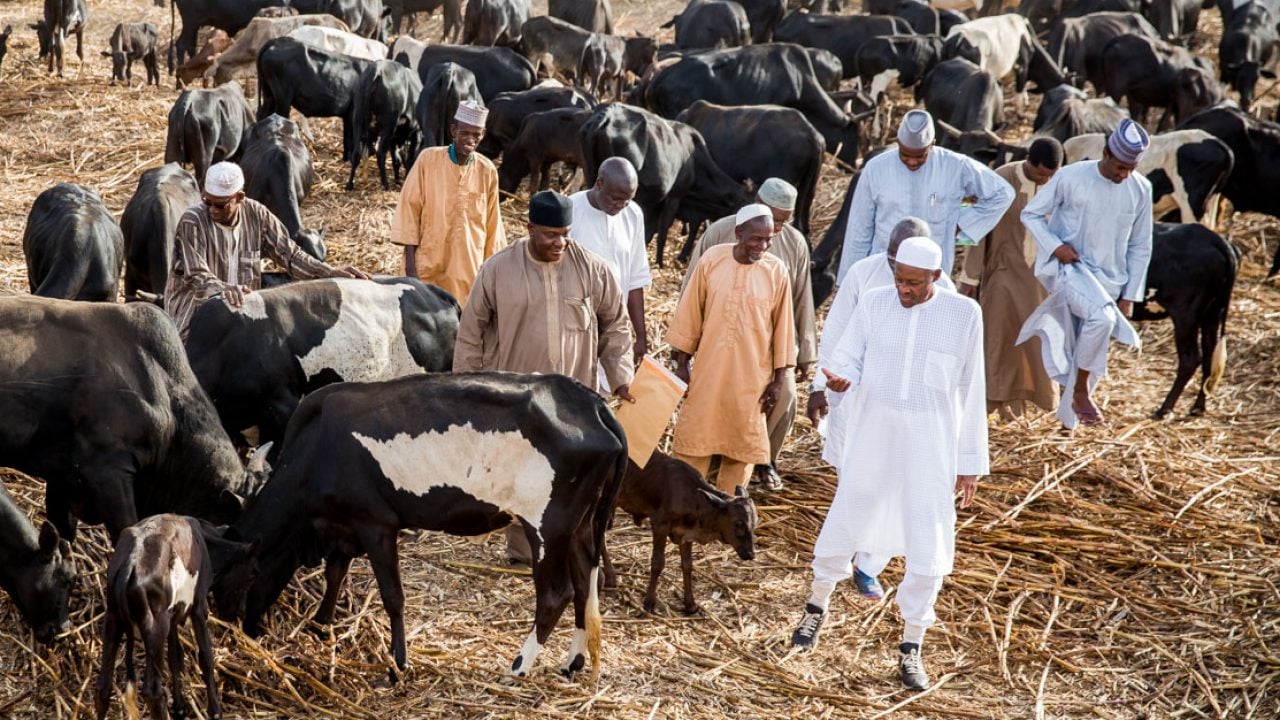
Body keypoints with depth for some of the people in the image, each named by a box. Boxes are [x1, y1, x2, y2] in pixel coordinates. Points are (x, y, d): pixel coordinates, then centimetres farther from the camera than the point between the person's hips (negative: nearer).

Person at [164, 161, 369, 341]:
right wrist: (223, 290, -40)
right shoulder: (191, 222, -14)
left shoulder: (256, 214, -2)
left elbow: (289, 254, 5)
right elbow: (196, 276, -20)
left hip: (242, 306, 4)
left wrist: (330, 273, -5)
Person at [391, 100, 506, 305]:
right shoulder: (428, 160, -6)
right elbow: (409, 209, -3)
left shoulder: (487, 171, 1)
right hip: (430, 269, -2)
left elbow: (492, 225, 8)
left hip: (469, 270, 2)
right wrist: (410, 265, -6)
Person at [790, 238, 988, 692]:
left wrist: (970, 462, 3)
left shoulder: (964, 314, -6)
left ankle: (911, 648, 18)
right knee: (842, 528, 11)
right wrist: (838, 381, -22)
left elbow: (971, 393, 0)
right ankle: (817, 607, 38)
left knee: (927, 552, 1)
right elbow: (847, 360, 4)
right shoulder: (874, 304, -3)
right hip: (872, 440, 1)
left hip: (930, 450, -1)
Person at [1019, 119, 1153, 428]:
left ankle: (1067, 416, 26)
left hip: (1108, 280, 5)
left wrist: (1129, 296, 6)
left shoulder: (1141, 189, -1)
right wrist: (1055, 246, -17)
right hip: (1068, 267, -5)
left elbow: (1140, 247, 8)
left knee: (1092, 356, 8)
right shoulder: (1071, 177, -12)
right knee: (1102, 317, -32)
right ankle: (1081, 391, -15)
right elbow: (1030, 214, -2)